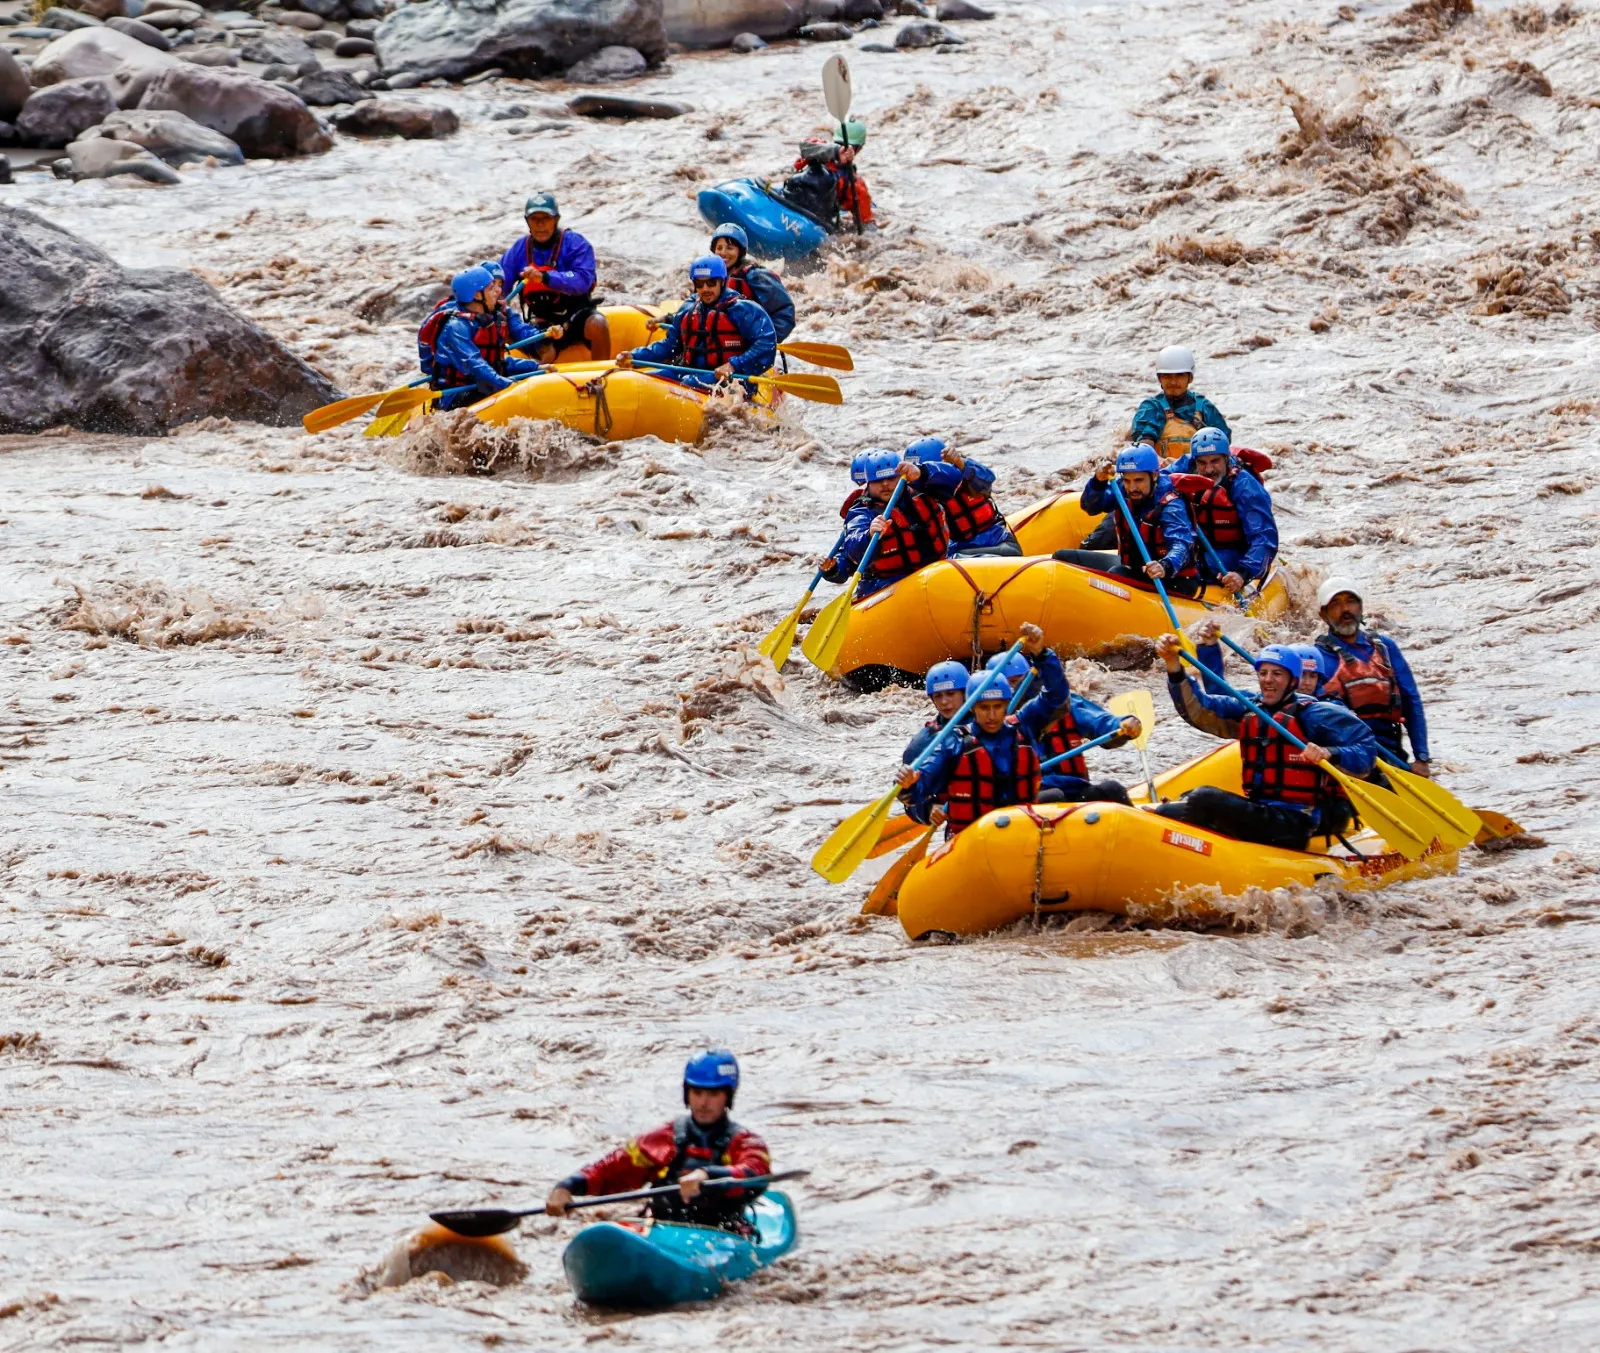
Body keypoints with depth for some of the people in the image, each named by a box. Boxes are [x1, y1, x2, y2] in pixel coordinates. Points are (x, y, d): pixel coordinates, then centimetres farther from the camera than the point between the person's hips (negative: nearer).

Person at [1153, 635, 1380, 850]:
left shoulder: (1314, 714, -4)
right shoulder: (1248, 711, 15)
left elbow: (1367, 754, -10)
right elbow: (1197, 710, 6)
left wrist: (1329, 754, -29)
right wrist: (1174, 665, -6)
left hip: (1295, 823, -7)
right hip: (1262, 814, 7)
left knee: (1205, 799, -19)